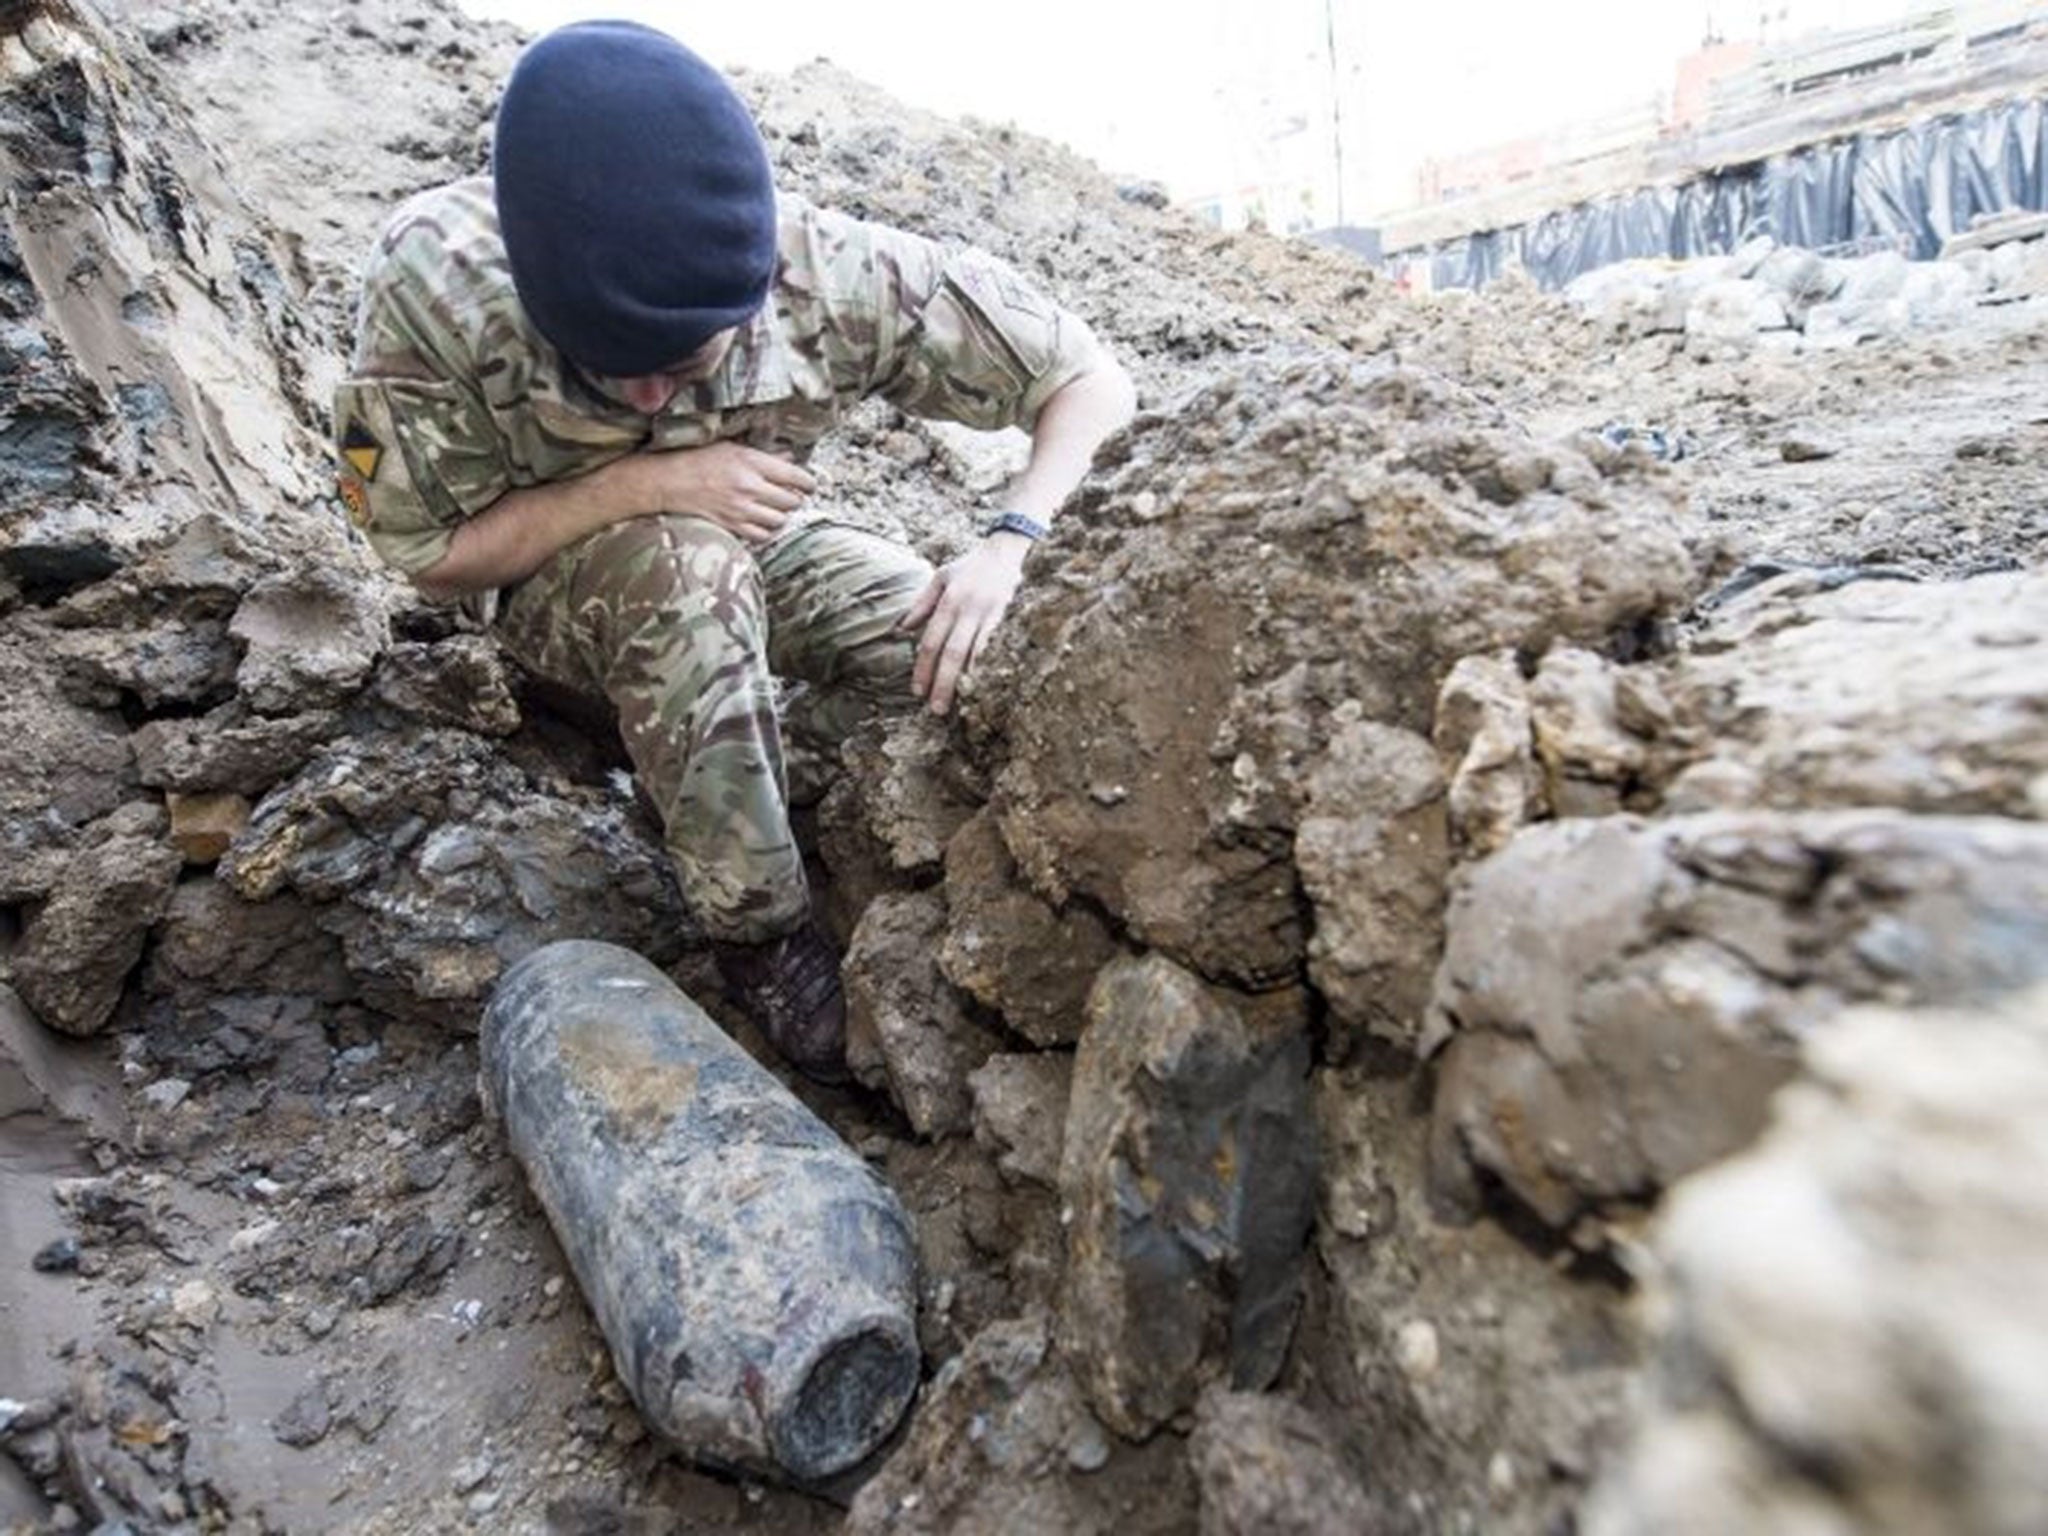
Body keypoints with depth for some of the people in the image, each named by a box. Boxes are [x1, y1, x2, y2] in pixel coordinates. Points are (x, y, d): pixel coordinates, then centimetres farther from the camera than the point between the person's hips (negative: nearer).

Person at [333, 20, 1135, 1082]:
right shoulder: (437, 278, -30)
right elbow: (428, 550, -18)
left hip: (752, 542, 2)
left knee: (949, 650, -25)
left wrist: (1008, 542, -37)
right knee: (689, 569, -37)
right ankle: (760, 935, -20)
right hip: (548, 575, -1)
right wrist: (640, 484, -33)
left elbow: (1094, 381, -20)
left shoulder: (830, 273, -29)